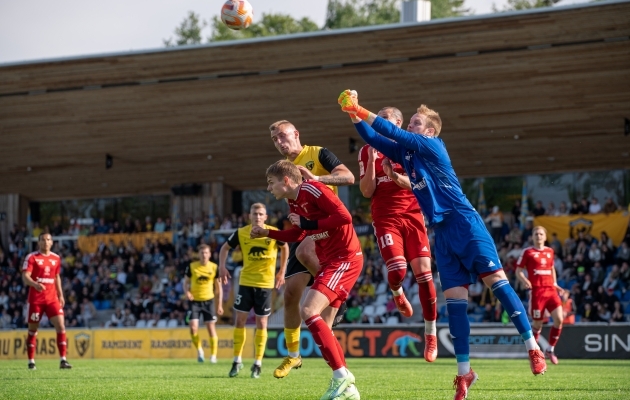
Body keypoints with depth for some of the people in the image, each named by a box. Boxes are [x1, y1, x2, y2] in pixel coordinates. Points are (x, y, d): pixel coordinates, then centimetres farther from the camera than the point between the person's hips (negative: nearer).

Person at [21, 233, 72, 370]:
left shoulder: (56, 258, 11)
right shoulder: (32, 257, -4)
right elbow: (25, 276, -14)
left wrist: (60, 295, 16)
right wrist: (35, 284, -33)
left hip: (52, 298, 3)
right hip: (36, 299, -3)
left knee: (61, 326, -10)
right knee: (33, 329, 4)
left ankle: (63, 360, -9)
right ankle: (31, 361, 15)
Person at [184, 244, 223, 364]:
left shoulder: (214, 267, -3)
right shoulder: (191, 266, -5)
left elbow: (218, 287, 5)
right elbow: (186, 282, 6)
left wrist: (219, 305, 2)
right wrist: (187, 292, -17)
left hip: (209, 300, 0)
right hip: (194, 300, 0)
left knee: (211, 327, 0)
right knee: (193, 327, -12)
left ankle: (213, 355, 12)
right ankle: (199, 350, 12)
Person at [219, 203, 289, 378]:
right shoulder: (241, 233, -6)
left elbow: (284, 247, 10)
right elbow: (225, 248, 10)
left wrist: (282, 271, 8)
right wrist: (222, 266, -4)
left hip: (265, 283, -1)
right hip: (246, 282, 1)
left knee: (261, 323, 2)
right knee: (240, 320, 0)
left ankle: (258, 363, 12)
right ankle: (237, 360, 12)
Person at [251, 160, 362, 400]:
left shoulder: (312, 189, -16)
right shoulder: (294, 202, 13)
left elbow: (344, 217, -24)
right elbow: (297, 235, 28)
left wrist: (310, 224, -18)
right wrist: (266, 233, 18)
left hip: (345, 258, -10)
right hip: (329, 260, 10)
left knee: (309, 311, -21)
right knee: (321, 326, 8)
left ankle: (342, 377, -21)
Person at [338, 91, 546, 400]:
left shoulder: (432, 145, -4)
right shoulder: (405, 152, 15)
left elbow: (394, 133, -12)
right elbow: (374, 139, 16)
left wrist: (361, 111, -8)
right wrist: (354, 115, 2)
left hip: (464, 223, -7)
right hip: (442, 231, 7)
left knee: (495, 278, -12)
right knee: (453, 298, 2)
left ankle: (533, 348, -11)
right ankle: (464, 372, 3)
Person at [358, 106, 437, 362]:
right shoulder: (368, 152, 6)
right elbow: (367, 191, -1)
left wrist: (394, 175, -20)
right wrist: (372, 161, -13)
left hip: (412, 216, 1)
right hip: (386, 219, -1)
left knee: (424, 272, -5)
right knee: (397, 270, -21)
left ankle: (430, 334, 8)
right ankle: (397, 293, 19)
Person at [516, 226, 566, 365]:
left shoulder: (550, 251, 15)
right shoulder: (528, 252, 1)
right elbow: (518, 270, 0)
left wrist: (555, 284, 16)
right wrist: (524, 281, -19)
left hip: (550, 290, 4)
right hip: (536, 291, -4)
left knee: (559, 319, -10)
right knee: (537, 323, -2)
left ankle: (550, 350, 7)